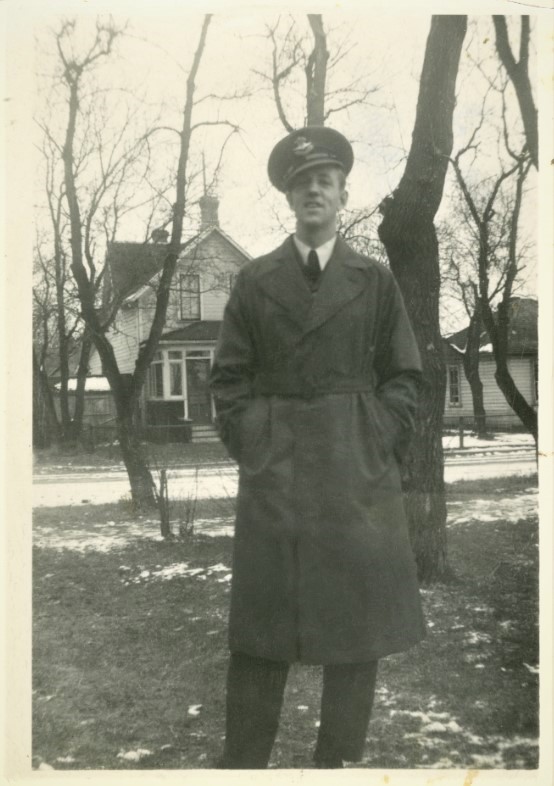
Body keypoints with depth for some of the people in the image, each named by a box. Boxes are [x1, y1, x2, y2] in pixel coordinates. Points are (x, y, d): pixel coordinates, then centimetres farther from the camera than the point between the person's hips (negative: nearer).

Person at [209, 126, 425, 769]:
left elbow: (404, 374, 7)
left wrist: (379, 444, -3)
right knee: (260, 619, 4)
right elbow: (229, 376, 8)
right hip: (272, 471, 0)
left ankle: (340, 757, 20)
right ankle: (243, 760, 16)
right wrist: (248, 445, -2)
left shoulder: (375, 280, 7)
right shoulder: (254, 281, 7)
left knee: (357, 615, 5)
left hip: (358, 470, 1)